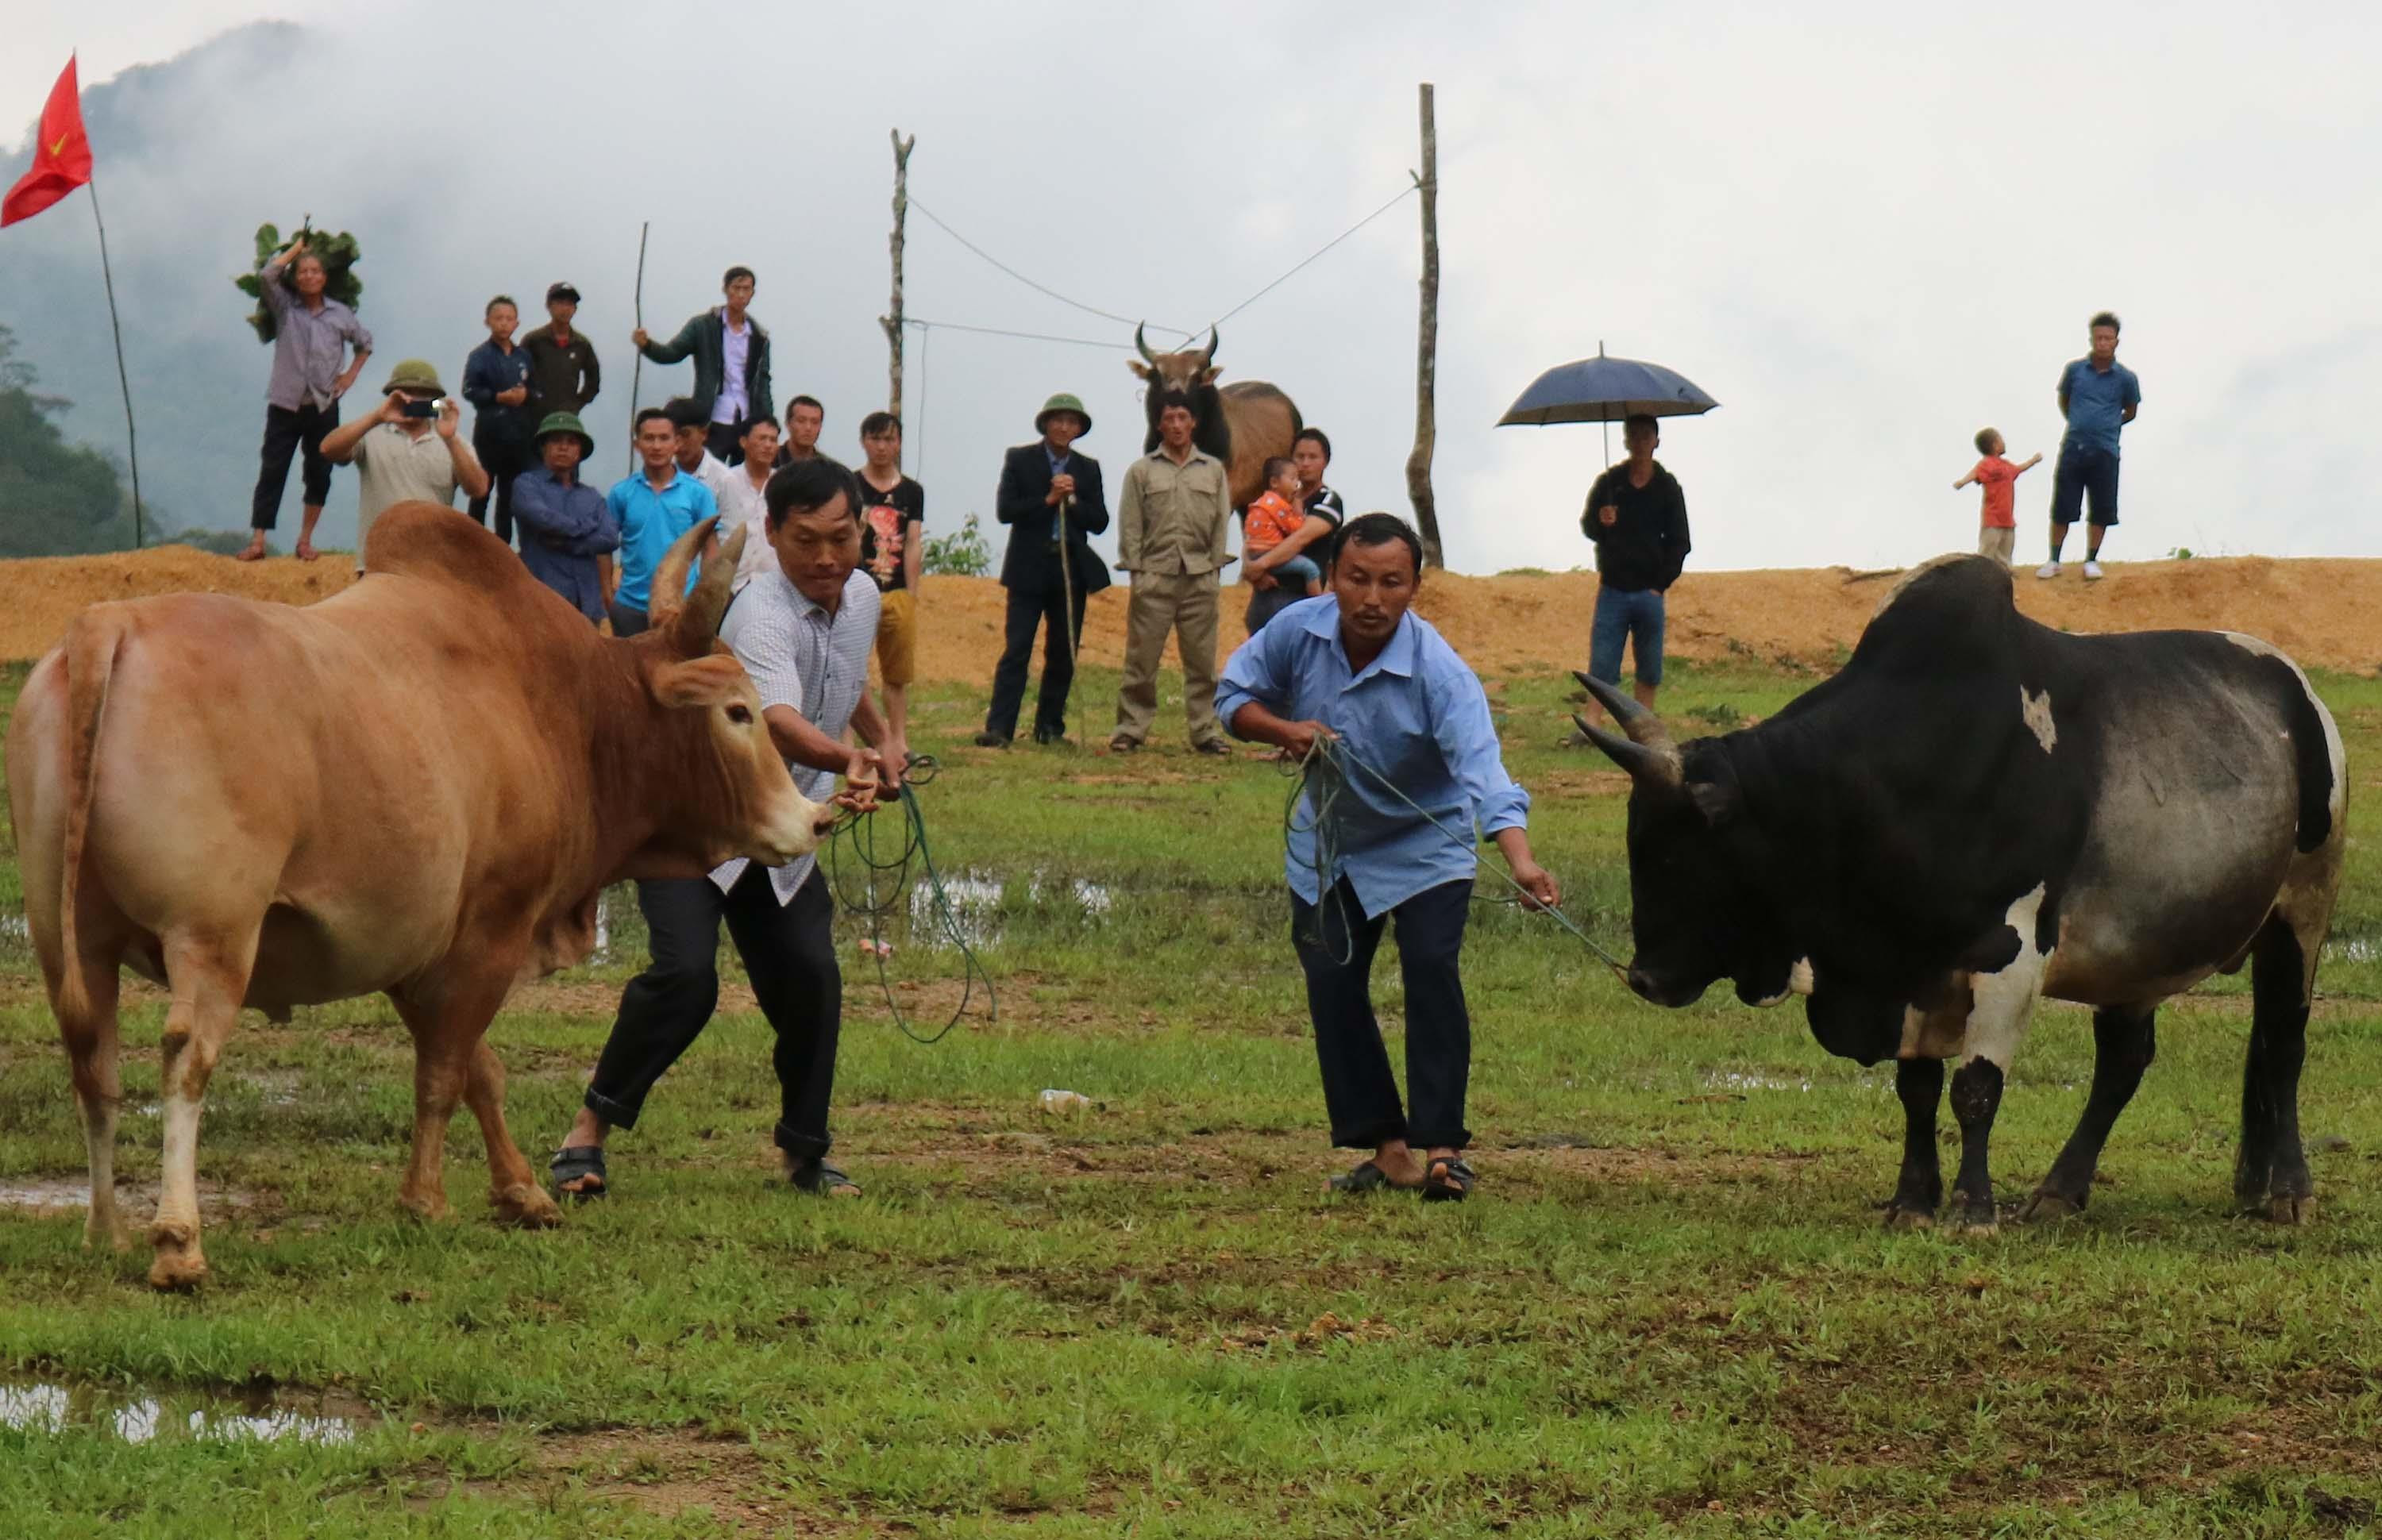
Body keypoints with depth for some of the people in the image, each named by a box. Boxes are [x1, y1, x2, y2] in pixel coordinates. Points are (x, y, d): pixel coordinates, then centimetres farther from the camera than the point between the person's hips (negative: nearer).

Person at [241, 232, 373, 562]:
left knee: (319, 474, 4)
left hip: (323, 407, 2)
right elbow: (267, 274, -14)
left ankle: (306, 541, 14)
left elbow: (364, 342, 25)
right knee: (272, 471, -6)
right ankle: (258, 541, -8)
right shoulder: (284, 308, 2)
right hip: (286, 404, -2)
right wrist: (296, 248, 0)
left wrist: (351, 375, 12)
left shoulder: (340, 315, 7)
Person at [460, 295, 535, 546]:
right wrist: (499, 397, -21)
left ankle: (503, 544, 15)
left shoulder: (523, 357, 11)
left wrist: (525, 395, -7)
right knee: (481, 492, -1)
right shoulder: (480, 356, -4)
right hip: (489, 430, -5)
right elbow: (470, 391, -11)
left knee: (510, 494, 9)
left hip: (518, 432, 5)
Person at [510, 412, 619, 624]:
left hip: (587, 602, 5)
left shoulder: (593, 498, 18)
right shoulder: (527, 485, 6)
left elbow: (610, 538, 3)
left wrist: (564, 541, -6)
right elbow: (541, 517, -13)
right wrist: (586, 528, 0)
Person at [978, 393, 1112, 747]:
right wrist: (1048, 500, -14)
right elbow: (1004, 510, -7)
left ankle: (1050, 727, 12)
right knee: (1016, 650, -9)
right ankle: (998, 728, -13)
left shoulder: (1087, 469, 11)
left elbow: (1099, 522, 5)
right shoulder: (1020, 460, 3)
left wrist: (1071, 501, -11)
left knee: (1063, 654, 5)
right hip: (1030, 568, -3)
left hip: (1071, 570, 3)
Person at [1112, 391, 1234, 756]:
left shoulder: (1213, 470, 11)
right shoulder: (1142, 471, 7)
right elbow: (1130, 526, 4)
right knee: (1141, 660, -3)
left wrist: (1214, 568, 1)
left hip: (1199, 578, 1)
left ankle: (1205, 729, 8)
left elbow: (1222, 522, 10)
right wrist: (1137, 573, -4)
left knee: (1202, 660, 3)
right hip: (1154, 575, -1)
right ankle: (1130, 729, 2)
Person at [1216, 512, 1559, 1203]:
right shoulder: (1299, 631, -19)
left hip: (1424, 844, -4)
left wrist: (1521, 863, -60)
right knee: (1332, 986, -1)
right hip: (1327, 844, 4)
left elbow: (1483, 770, -44)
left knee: (1431, 970, -21)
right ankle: (1386, 1147, 7)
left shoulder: (1440, 673, -33)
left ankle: (1442, 1146, -16)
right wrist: (1284, 730, -25)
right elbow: (1235, 694, -2)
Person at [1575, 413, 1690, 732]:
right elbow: (1586, 525, 10)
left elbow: (1679, 542, 6)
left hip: (1649, 590, 0)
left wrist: (1661, 584, -3)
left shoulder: (1667, 487, 4)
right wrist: (1600, 522, -15)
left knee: (1649, 669, 3)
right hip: (1612, 588, 0)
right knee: (1601, 664, -7)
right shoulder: (1609, 482, 5)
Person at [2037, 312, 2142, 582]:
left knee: (2101, 509, 2)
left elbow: (2130, 412, 14)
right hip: (2073, 447, 0)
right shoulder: (2074, 369, -1)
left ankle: (2091, 561, 13)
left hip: (2106, 451, 0)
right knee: (2062, 507, 2)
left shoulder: (2125, 378, -3)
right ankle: (2053, 561, 11)